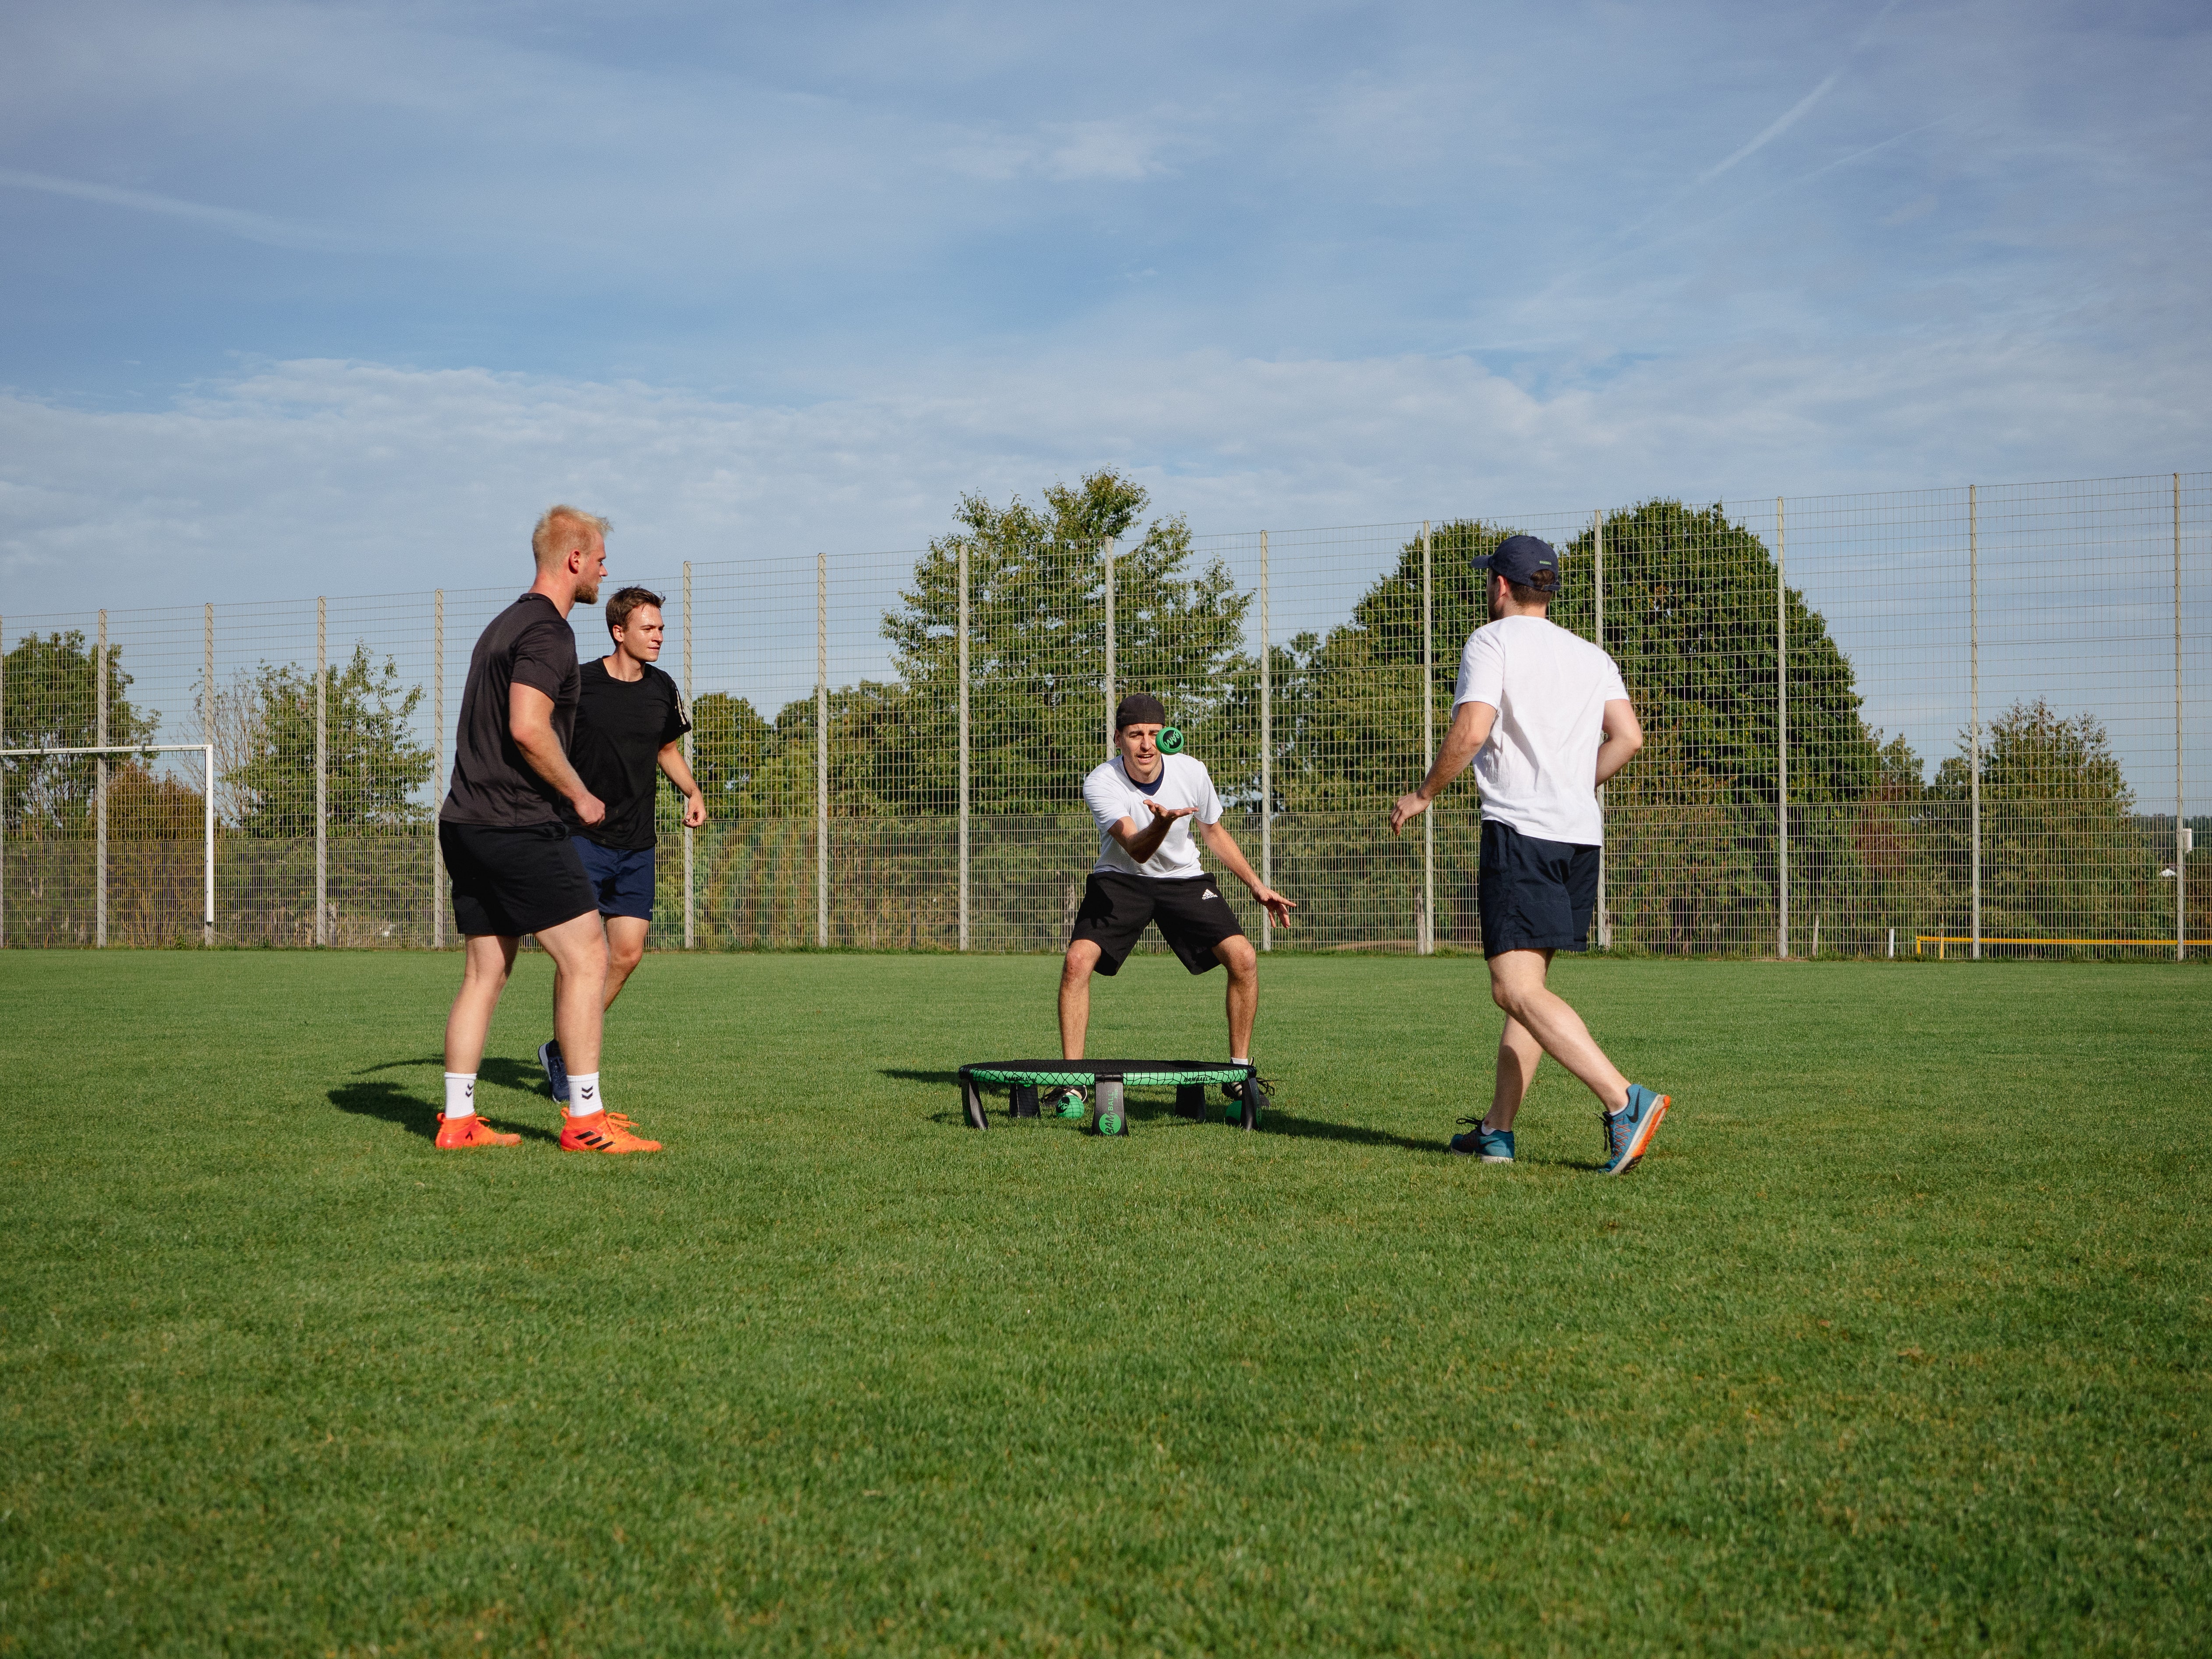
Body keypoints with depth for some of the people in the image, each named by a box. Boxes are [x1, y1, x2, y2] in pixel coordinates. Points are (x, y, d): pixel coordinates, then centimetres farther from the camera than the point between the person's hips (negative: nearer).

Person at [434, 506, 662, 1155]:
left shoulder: (504, 625, 20)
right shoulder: (547, 629, -11)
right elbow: (528, 727, -22)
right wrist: (580, 796, -11)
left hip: (466, 825, 10)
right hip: (519, 827, -10)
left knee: (485, 972, 11)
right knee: (586, 956, -6)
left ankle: (457, 1119, 11)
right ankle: (585, 1120, -7)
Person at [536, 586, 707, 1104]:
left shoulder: (662, 690, 6)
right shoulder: (579, 683, -9)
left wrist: (693, 792, 6)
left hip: (637, 844, 5)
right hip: (583, 835, -5)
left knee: (627, 954, 2)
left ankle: (560, 1049, 18)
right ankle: (566, 1064, 5)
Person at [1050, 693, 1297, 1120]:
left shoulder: (1191, 772, -15)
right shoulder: (1100, 784, -25)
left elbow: (1214, 830, 5)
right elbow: (1136, 849, -39)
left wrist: (1258, 886, 6)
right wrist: (1162, 823, -61)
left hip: (1184, 879, 2)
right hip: (1121, 880, -2)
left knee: (1243, 957, -15)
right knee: (1078, 960, -23)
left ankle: (1241, 1070, 4)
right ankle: (1072, 1083, -11)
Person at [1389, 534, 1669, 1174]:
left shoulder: (1492, 642, 0)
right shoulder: (1591, 657, 18)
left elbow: (1470, 732, -13)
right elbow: (1628, 738, 8)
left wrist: (1423, 795, -1)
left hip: (1519, 829, -8)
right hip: (1581, 832, 8)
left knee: (1518, 990, -13)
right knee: (1525, 982, 14)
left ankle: (1624, 1101, -27)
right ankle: (1497, 1131, 15)